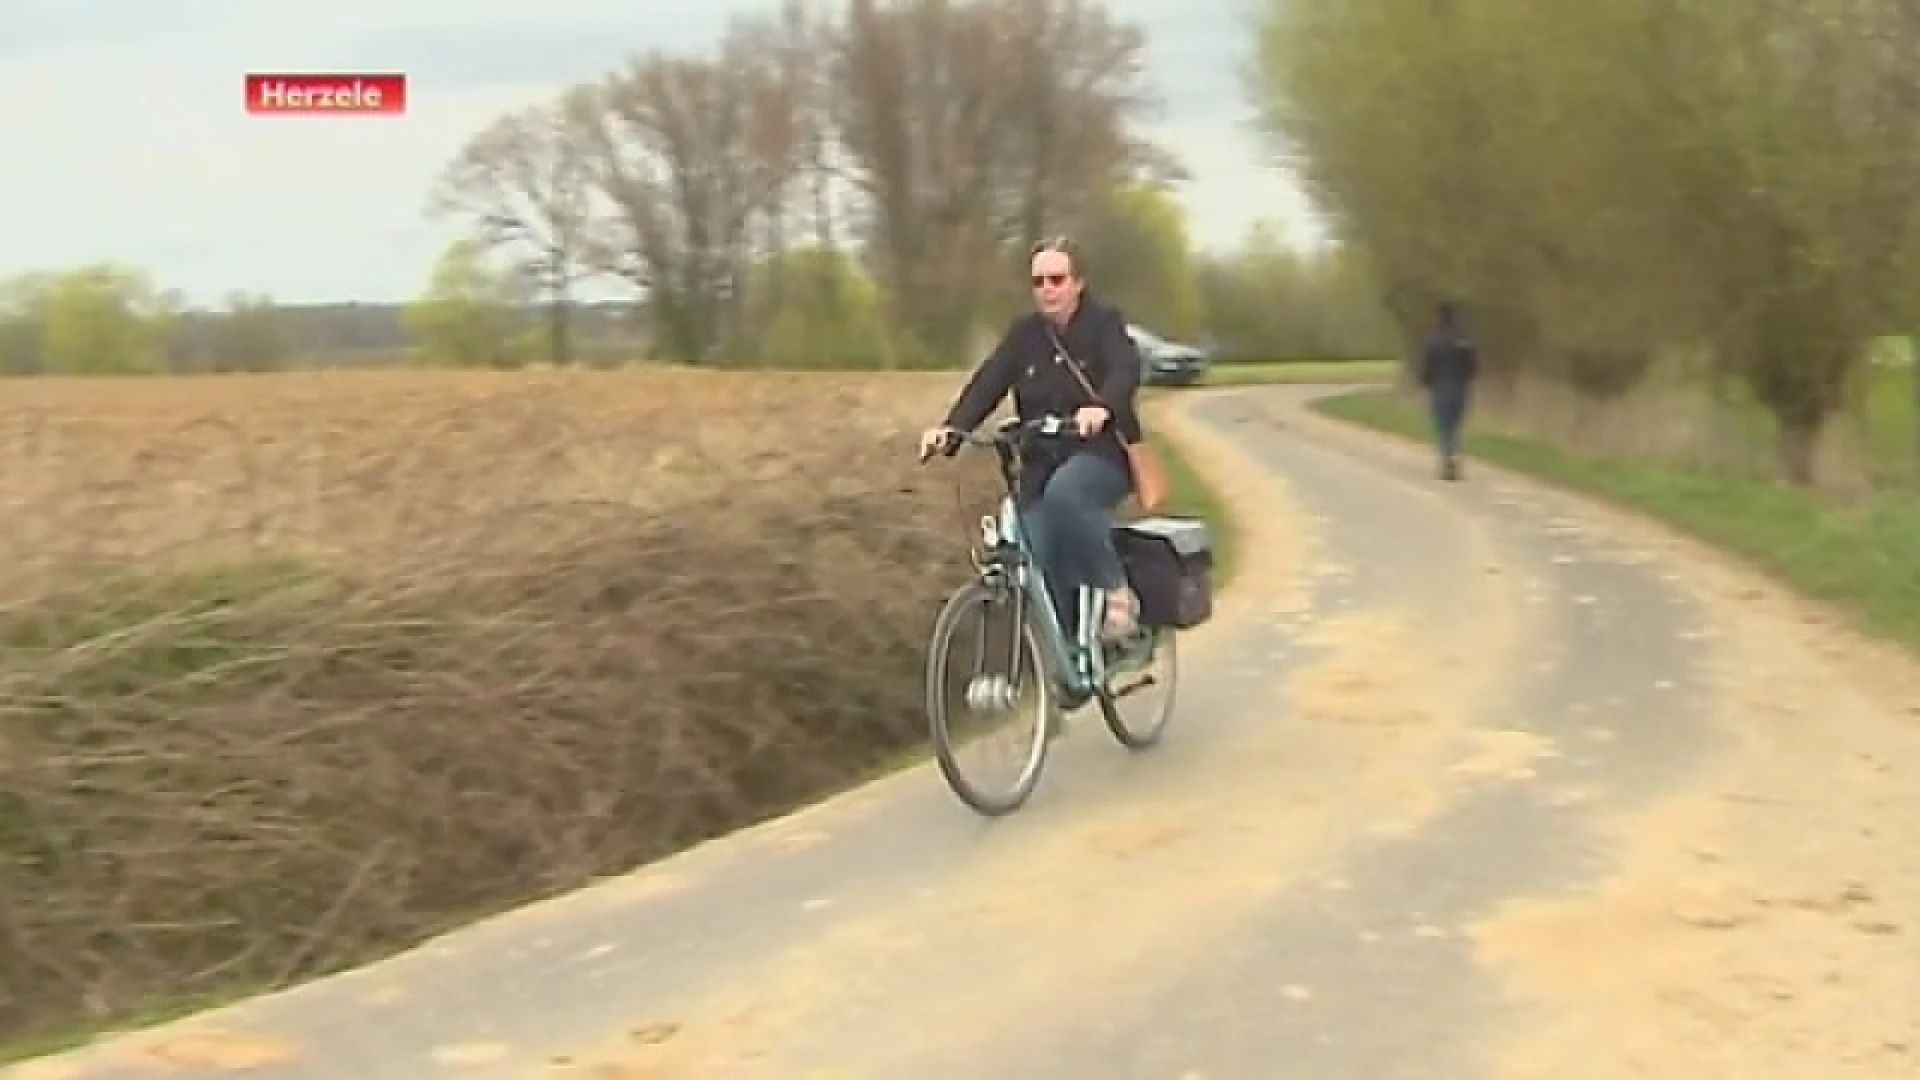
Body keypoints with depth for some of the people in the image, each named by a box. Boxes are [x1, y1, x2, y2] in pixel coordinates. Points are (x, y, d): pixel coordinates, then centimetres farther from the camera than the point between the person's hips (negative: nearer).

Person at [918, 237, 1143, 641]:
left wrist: (1102, 408, -46)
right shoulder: (1024, 334, 7)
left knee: (1064, 494, -37)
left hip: (1102, 455, -4)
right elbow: (988, 383, -5)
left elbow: (1125, 370, -24)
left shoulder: (1105, 322, -4)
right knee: (1038, 568, -8)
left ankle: (1116, 590, -20)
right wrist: (951, 428, -24)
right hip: (1043, 466, 5)